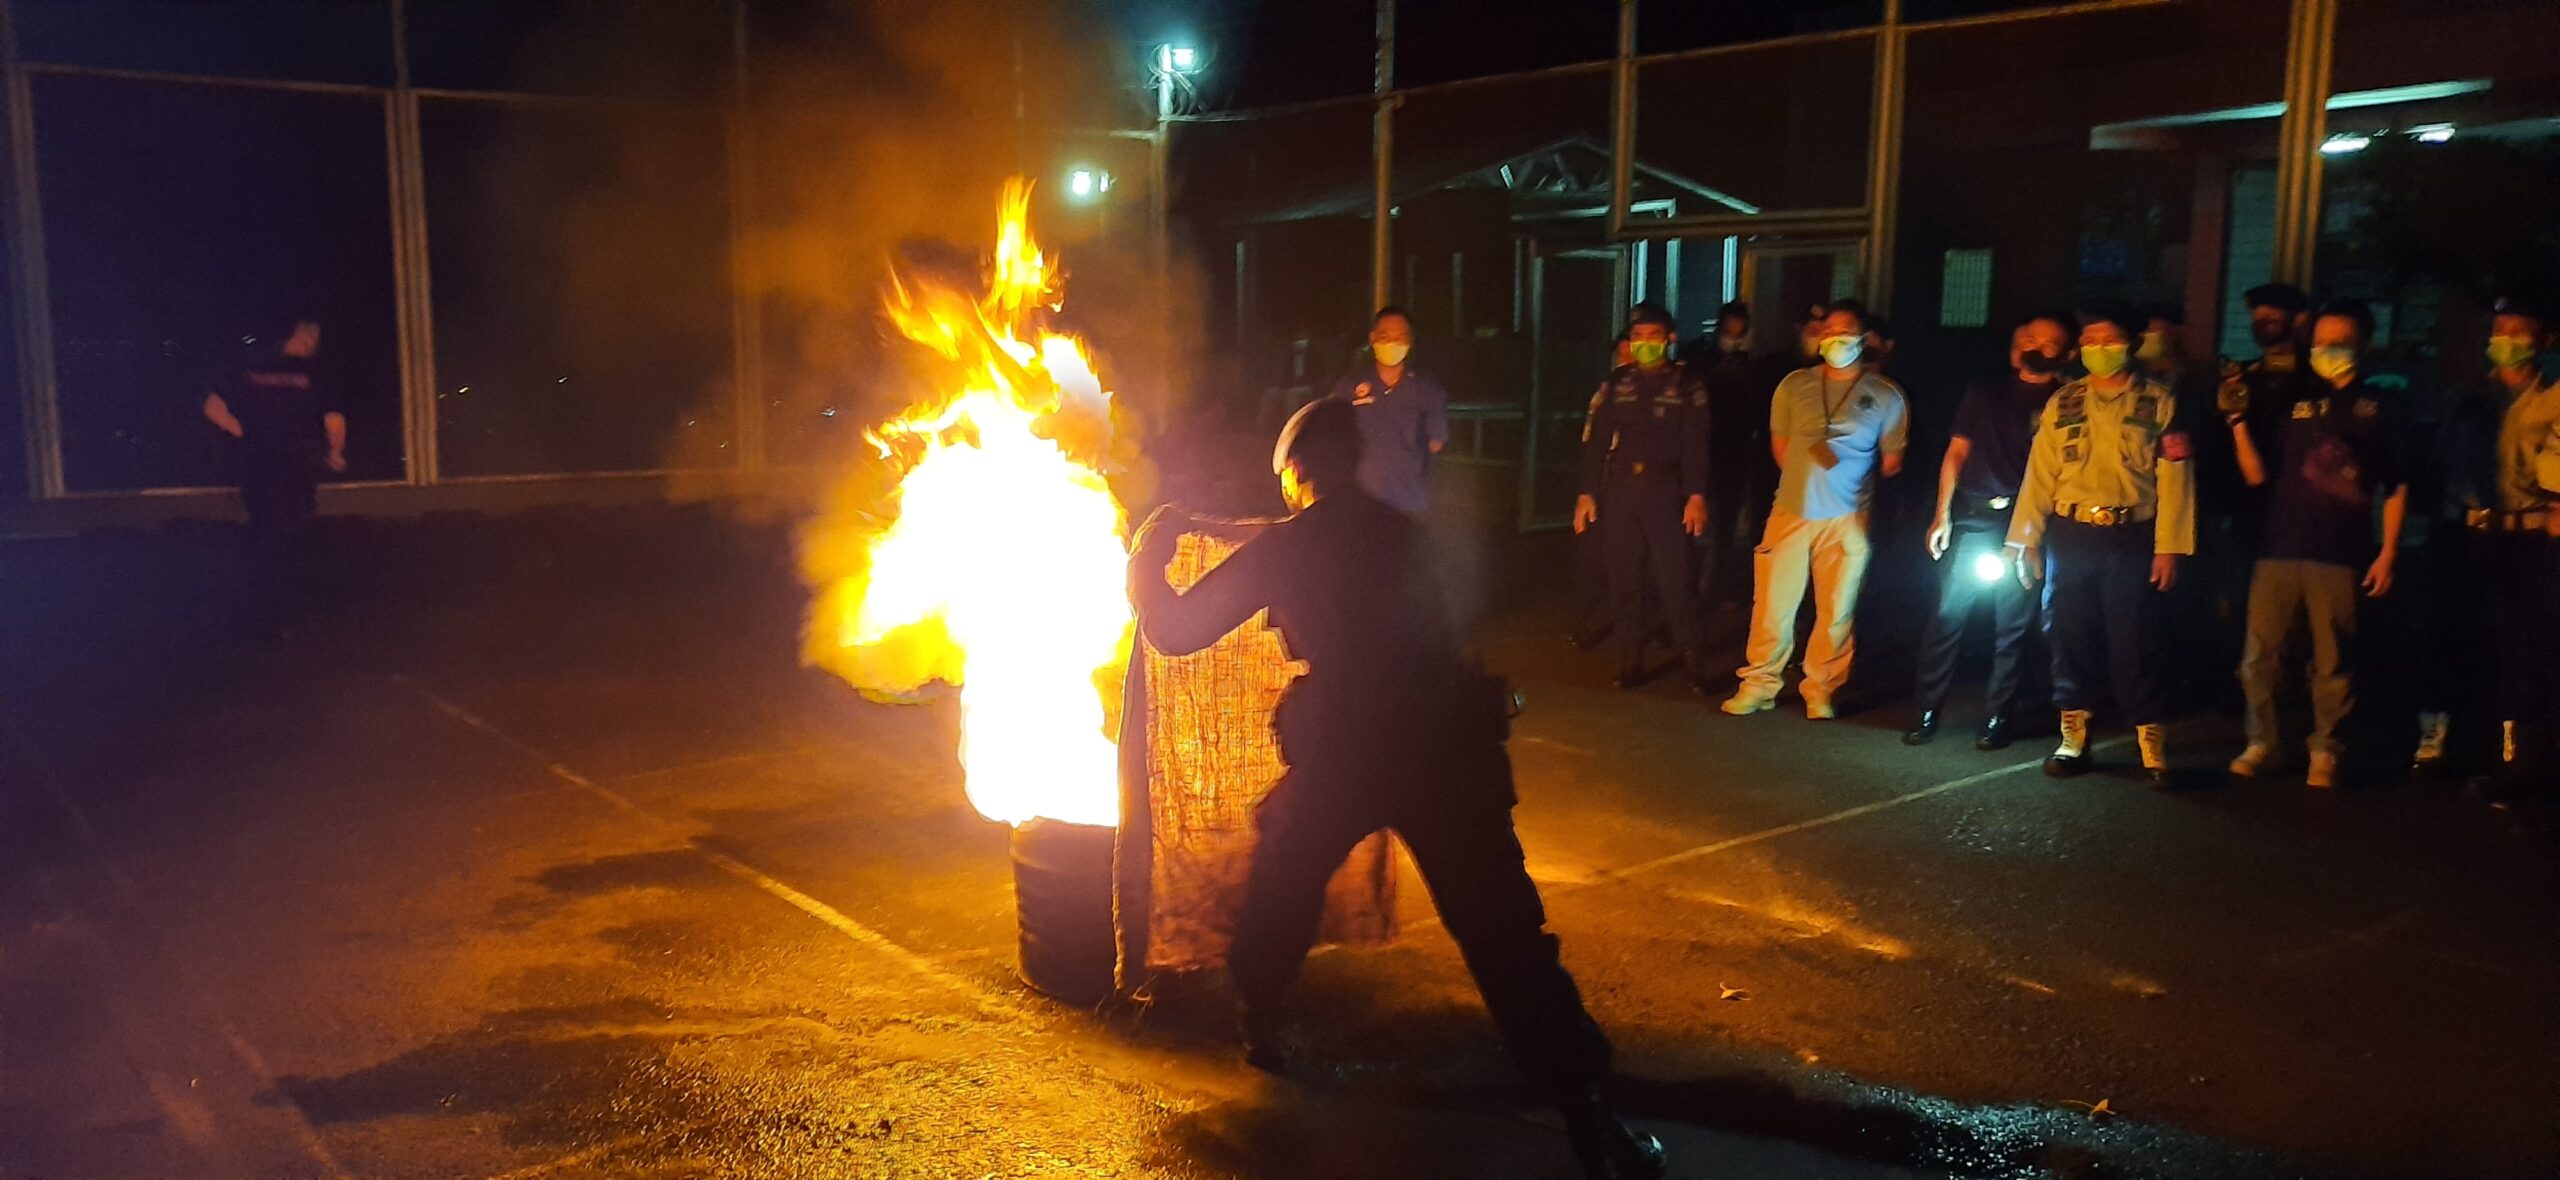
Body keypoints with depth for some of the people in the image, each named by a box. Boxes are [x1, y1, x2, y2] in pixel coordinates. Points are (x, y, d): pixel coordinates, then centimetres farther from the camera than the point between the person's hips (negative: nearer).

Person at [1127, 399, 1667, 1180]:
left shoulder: (1285, 546, 6)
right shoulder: (1399, 532, 18)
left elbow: (1175, 632, 9)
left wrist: (1150, 558, 26)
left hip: (1346, 753, -2)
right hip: (1446, 744, 2)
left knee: (1279, 889, 27)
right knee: (1503, 932, 0)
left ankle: (1261, 1029, 41)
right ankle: (1586, 1113, -5)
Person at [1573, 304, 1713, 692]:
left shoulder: (1686, 384, 4)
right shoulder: (1616, 383, 9)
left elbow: (1696, 443, -1)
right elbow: (1594, 439, 8)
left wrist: (1696, 494, -9)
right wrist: (1587, 493, 3)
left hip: (1665, 490, -3)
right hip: (1619, 489, 3)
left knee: (1673, 578, -7)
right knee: (1625, 579, 5)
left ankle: (1693, 662, 2)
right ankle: (1630, 662, 13)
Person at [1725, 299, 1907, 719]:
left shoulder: (1885, 396, 2)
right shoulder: (1794, 385, 7)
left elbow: (1892, 463, 7)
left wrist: (1853, 486, 3)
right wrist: (1805, 479, 11)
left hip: (1846, 519, -1)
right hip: (1790, 512, 1)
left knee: (1837, 610, 3)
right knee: (1772, 602, 2)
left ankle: (1821, 691, 15)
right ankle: (1759, 683, 13)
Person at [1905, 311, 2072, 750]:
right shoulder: (1985, 394, 14)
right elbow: (1957, 452, 11)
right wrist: (1943, 514, 3)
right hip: (1972, 518, 2)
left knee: (2014, 625, 3)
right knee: (1948, 614, -2)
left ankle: (1997, 717, 11)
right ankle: (1928, 711, 4)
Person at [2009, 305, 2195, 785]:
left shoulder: (2159, 402, 2)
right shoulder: (2063, 402, 9)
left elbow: (2173, 479, -3)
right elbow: (2040, 473, 5)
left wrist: (2168, 547, -9)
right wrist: (2025, 539, 0)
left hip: (2130, 538, -3)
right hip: (2070, 534, 3)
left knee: (2133, 646, -1)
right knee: (2070, 640, 7)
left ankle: (2152, 747, 7)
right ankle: (2073, 740, 17)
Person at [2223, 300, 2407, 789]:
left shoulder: (2377, 408, 7)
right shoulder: (2295, 403, 13)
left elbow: (2395, 488, 7)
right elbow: (2258, 475, 9)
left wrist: (2388, 552, -1)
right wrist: (2239, 421, -2)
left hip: (2341, 556, -2)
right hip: (2280, 550, 2)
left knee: (2333, 662, 2)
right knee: (2258, 656, 1)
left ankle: (2324, 752, 14)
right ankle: (2260, 743, 14)